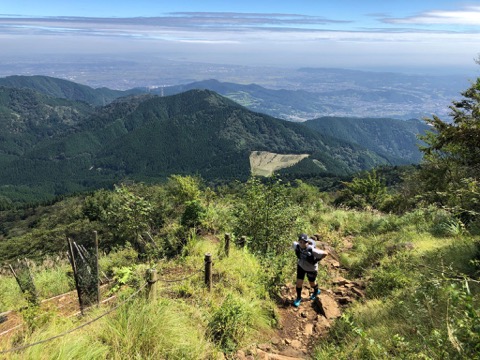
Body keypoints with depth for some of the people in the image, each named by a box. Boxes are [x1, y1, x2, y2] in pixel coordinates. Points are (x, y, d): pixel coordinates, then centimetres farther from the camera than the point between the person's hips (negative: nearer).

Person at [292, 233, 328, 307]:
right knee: (298, 283, 6)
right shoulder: (296, 246, -28)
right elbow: (294, 243, -1)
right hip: (301, 266, 3)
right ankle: (298, 298, 34)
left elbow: (325, 253, -29)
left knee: (312, 283, 22)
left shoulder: (312, 250, -40)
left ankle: (316, 291, 57)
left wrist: (316, 260, -17)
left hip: (311, 268, -3)